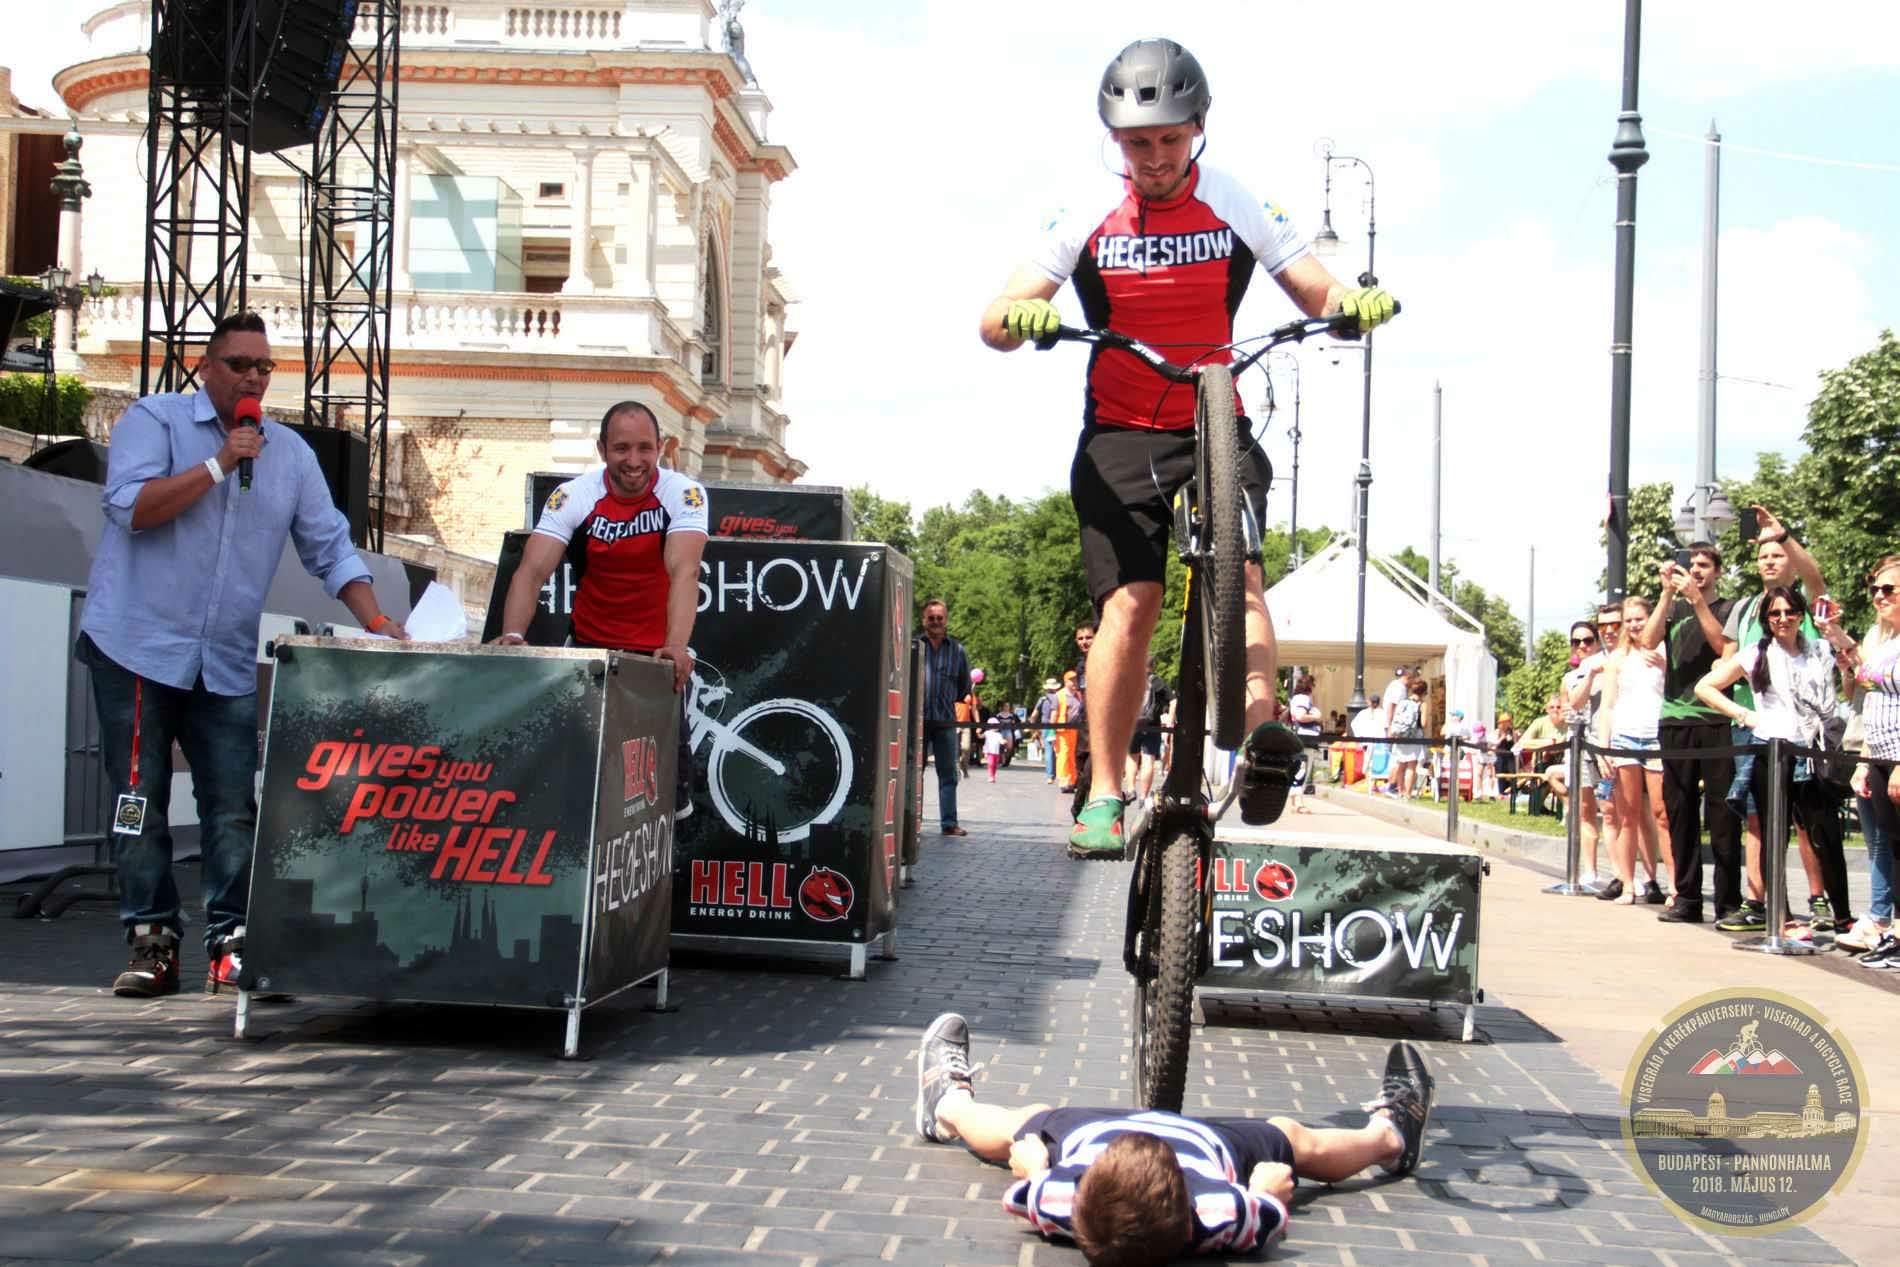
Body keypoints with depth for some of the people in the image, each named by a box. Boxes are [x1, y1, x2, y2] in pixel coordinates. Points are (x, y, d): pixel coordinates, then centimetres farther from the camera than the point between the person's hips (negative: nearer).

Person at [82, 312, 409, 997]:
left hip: (227, 665, 3)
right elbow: (130, 506, -14)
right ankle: (152, 941, 10)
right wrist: (220, 463, -14)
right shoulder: (154, 419, 1)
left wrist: (375, 621, -4)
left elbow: (331, 549, 10)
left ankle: (231, 941, 5)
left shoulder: (290, 452, 12)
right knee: (139, 806, 1)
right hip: (136, 649, -3)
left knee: (234, 811, -1)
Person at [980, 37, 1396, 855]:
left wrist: (1356, 305, -28)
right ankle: (1104, 795, -8)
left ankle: (1262, 741, -37)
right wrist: (1024, 318, -31)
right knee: (1129, 603, -13)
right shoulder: (1090, 219, -2)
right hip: (1119, 435, -1)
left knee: (1240, 573, -23)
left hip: (1216, 427, 1)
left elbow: (1319, 296, -4)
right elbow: (996, 323, -6)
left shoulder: (1238, 208, -1)